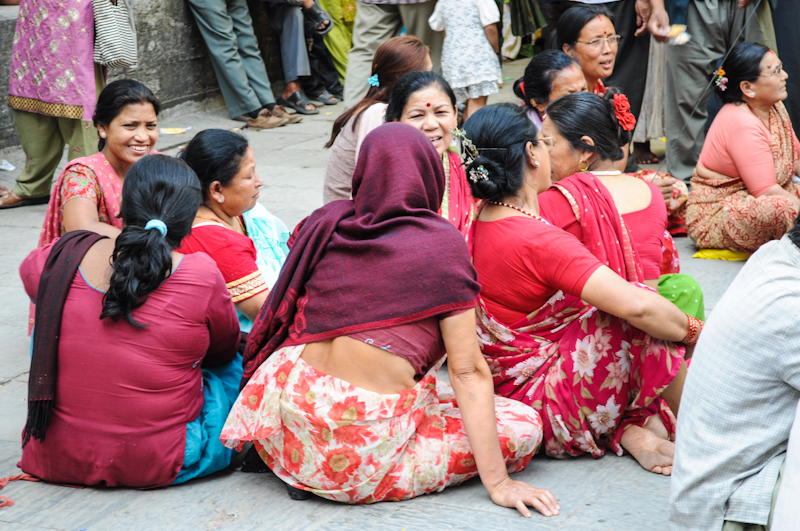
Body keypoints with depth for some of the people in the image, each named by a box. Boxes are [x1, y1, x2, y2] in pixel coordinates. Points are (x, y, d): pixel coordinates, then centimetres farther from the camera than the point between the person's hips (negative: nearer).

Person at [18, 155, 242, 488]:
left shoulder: (62, 259, -7)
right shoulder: (202, 276, -16)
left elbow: (29, 269, 20)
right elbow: (224, 351, 4)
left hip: (56, 459, 3)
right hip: (159, 467, -2)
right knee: (233, 365, 23)